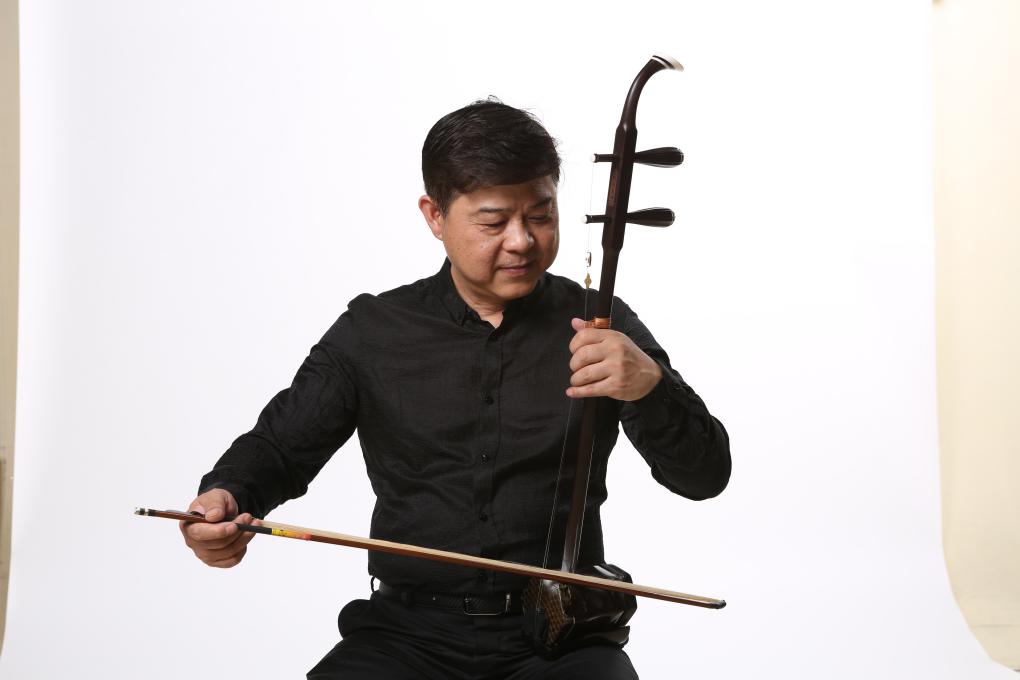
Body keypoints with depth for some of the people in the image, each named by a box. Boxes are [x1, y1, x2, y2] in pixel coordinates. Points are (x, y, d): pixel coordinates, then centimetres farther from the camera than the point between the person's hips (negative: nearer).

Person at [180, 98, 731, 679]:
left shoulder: (600, 327, 3)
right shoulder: (373, 331, 6)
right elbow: (281, 446, 9)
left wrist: (650, 386, -22)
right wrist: (227, 496, -14)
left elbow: (705, 476, -2)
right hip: (413, 630, 1)